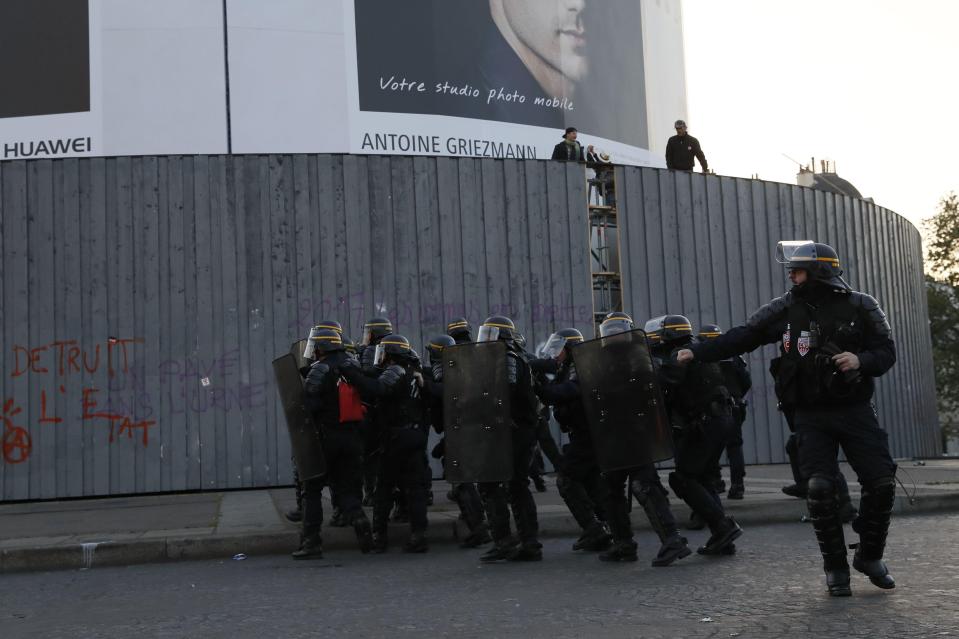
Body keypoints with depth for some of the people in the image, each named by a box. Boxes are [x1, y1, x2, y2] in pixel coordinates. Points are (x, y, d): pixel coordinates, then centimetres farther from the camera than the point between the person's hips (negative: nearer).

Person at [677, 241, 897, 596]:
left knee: (881, 483, -3)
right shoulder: (784, 310, -1)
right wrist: (696, 353, -9)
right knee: (819, 489, -10)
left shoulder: (861, 307, -2)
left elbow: (886, 352, 2)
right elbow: (740, 338, -2)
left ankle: (870, 556, 21)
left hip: (855, 410, 1)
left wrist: (861, 360, -19)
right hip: (811, 416, 0)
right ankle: (836, 568, 8)